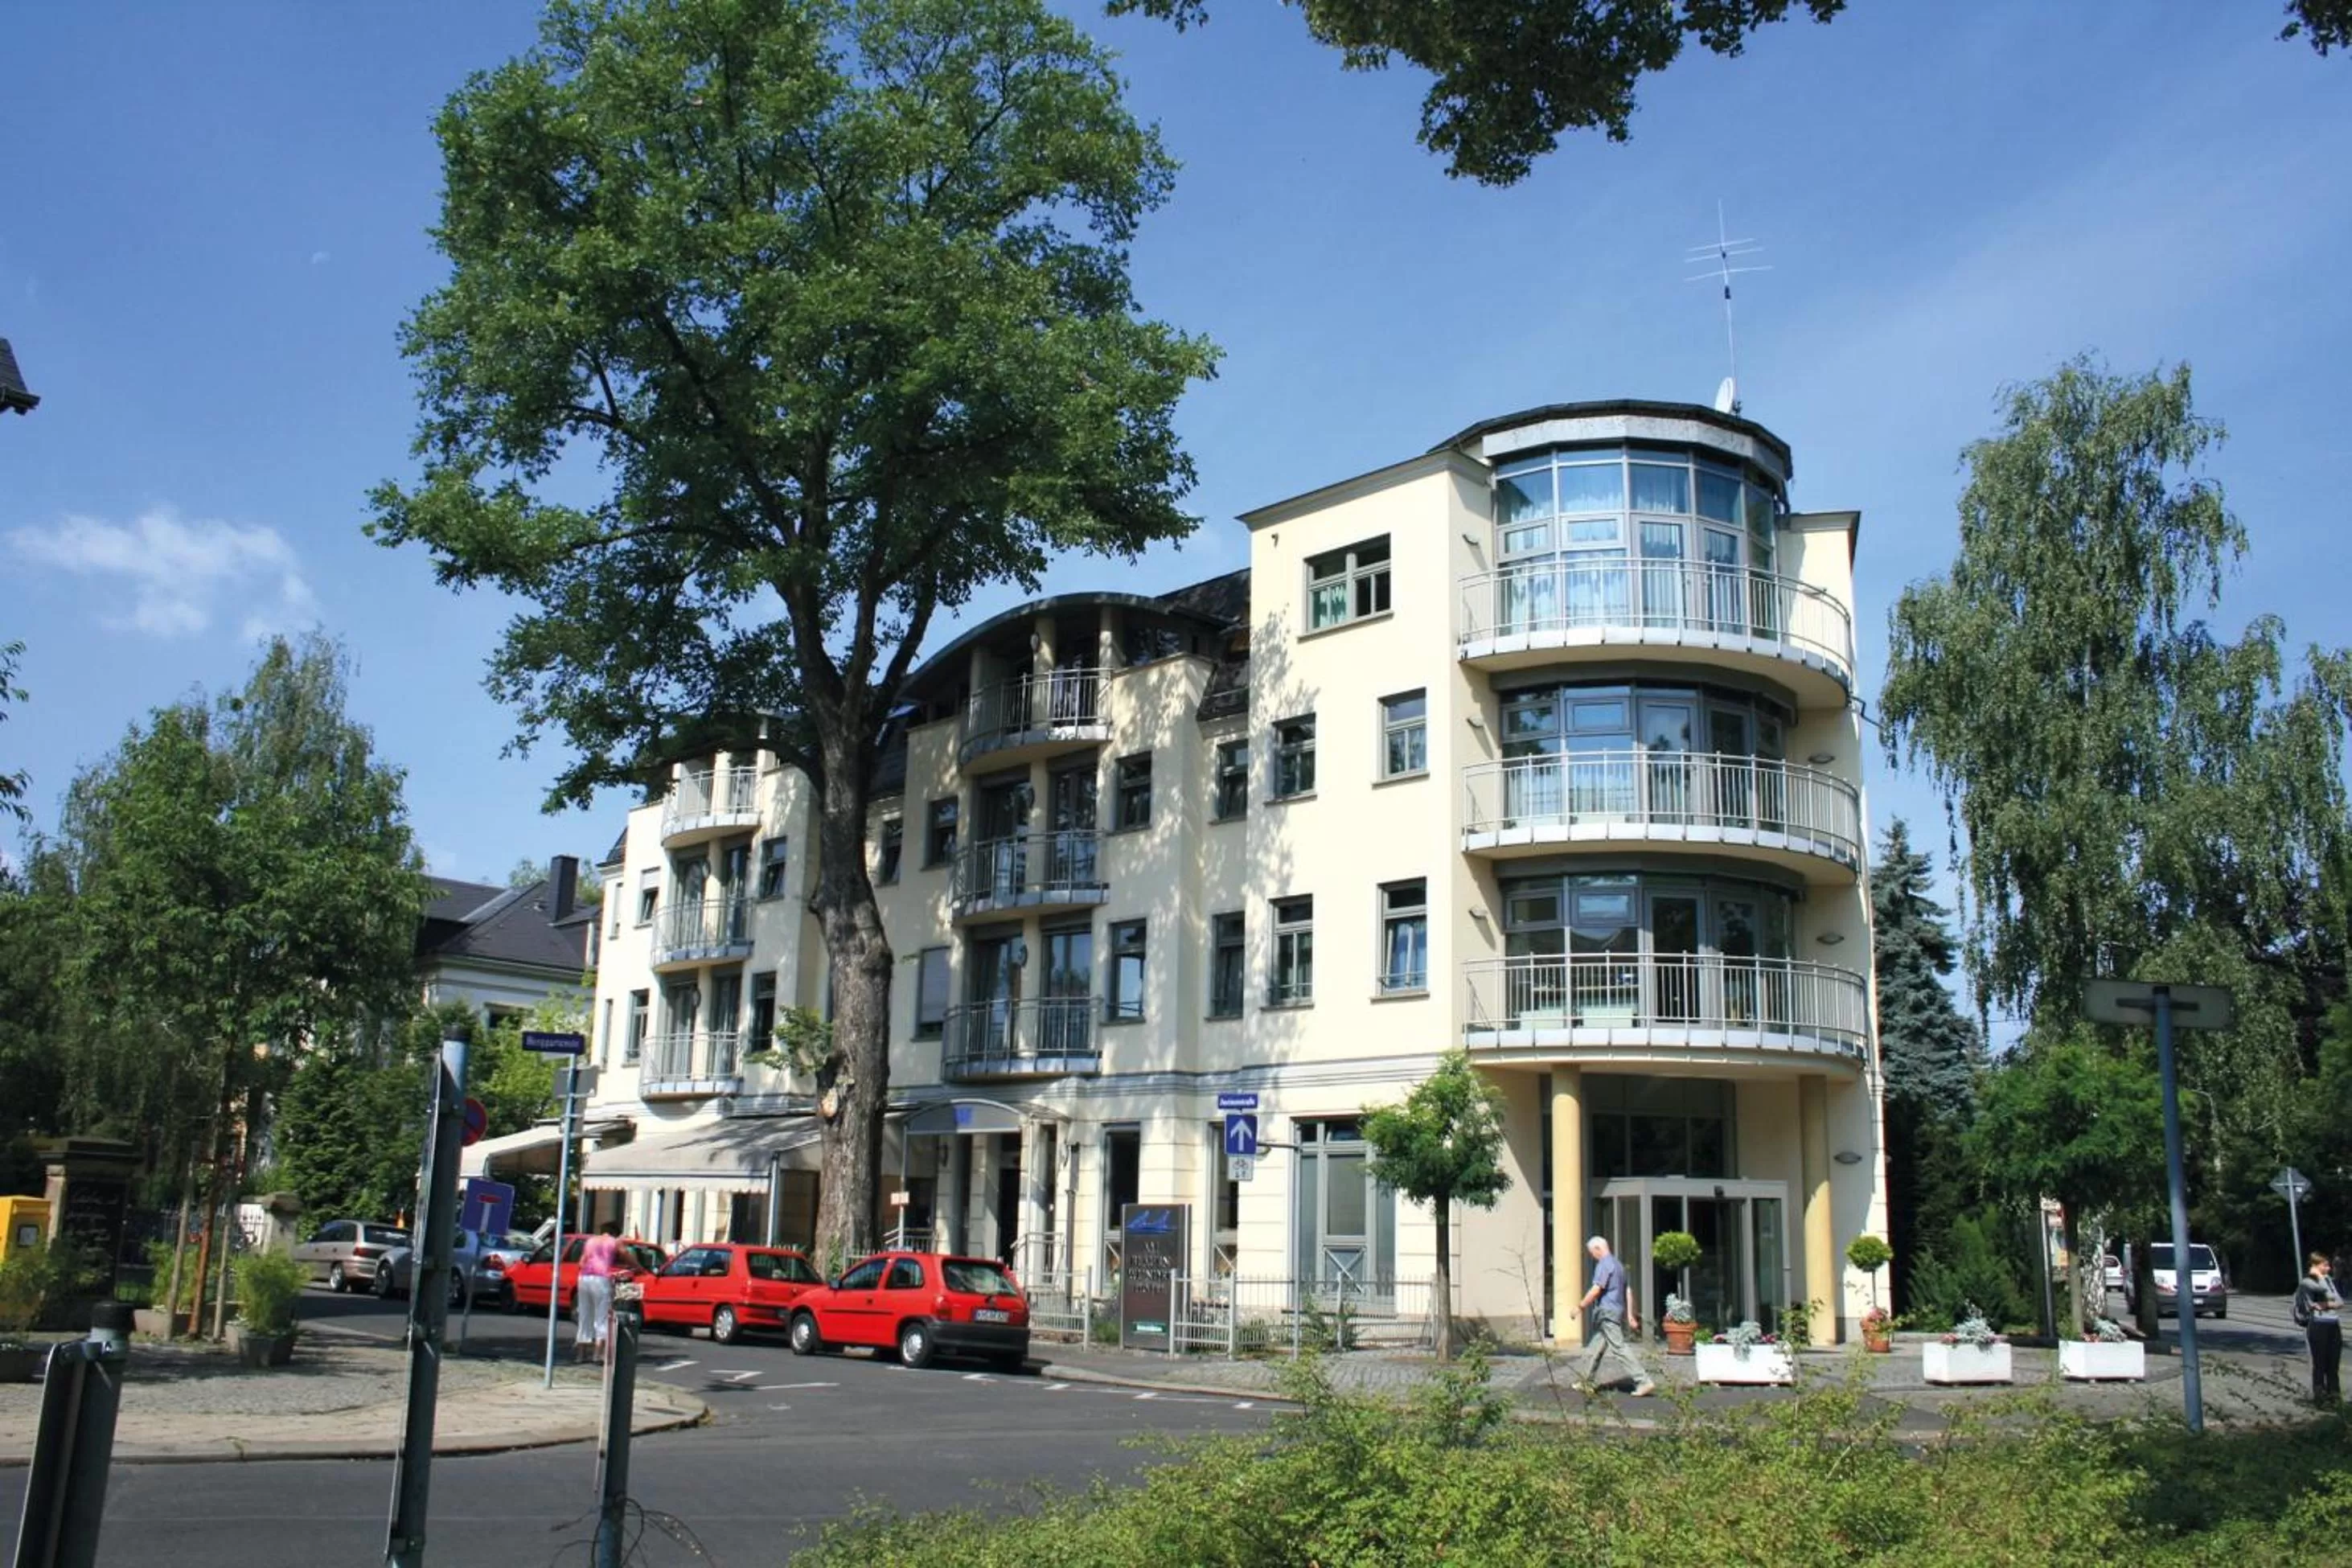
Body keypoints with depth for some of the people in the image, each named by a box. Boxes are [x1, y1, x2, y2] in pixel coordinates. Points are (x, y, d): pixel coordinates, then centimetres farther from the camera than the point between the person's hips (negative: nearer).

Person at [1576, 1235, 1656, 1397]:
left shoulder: (1604, 1265, -13)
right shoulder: (1618, 1264, 18)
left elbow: (1596, 1290, -19)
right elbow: (1628, 1291, 19)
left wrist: (1581, 1306, -10)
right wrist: (1630, 1314, 20)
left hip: (1606, 1311, -10)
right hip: (1618, 1310, 10)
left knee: (1619, 1348, -12)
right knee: (1596, 1349, 16)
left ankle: (1643, 1382, -16)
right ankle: (1589, 1382, 22)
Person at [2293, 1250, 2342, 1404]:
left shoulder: (2328, 1279, 14)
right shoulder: (2307, 1282, -7)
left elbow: (2341, 1302, 6)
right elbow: (2329, 1294, -18)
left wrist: (2327, 1304, -10)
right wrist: (2319, 1276, -11)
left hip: (2334, 1325, 6)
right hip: (2318, 1326, -6)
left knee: (2333, 1363, 9)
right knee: (2320, 1363, -1)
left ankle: (2334, 1394, 18)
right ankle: (2320, 1395, 7)